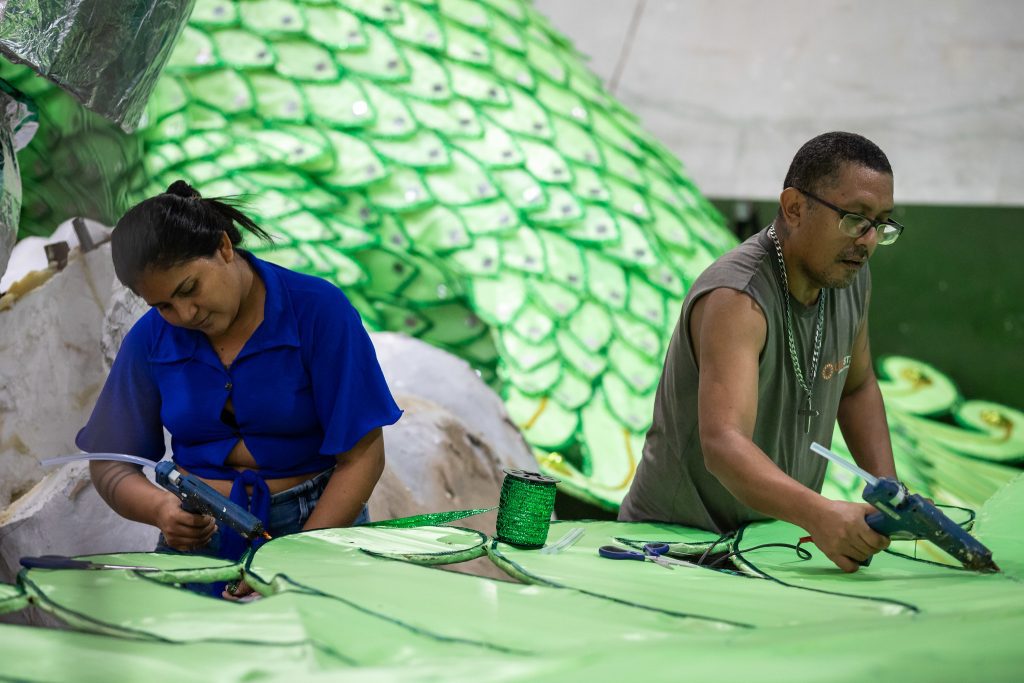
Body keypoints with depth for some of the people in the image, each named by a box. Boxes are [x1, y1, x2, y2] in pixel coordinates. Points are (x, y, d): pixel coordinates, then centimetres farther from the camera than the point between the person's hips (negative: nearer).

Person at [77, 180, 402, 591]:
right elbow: (109, 465, 11)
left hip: (316, 524, -3)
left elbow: (361, 457, -8)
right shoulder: (152, 339, 4)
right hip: (197, 537, 3)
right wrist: (160, 509, -12)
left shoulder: (318, 309, -7)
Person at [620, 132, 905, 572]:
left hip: (775, 538, 6)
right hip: (676, 535, -6)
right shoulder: (736, 299, -24)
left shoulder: (851, 277, 2)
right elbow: (723, 442, -38)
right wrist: (818, 514, -53)